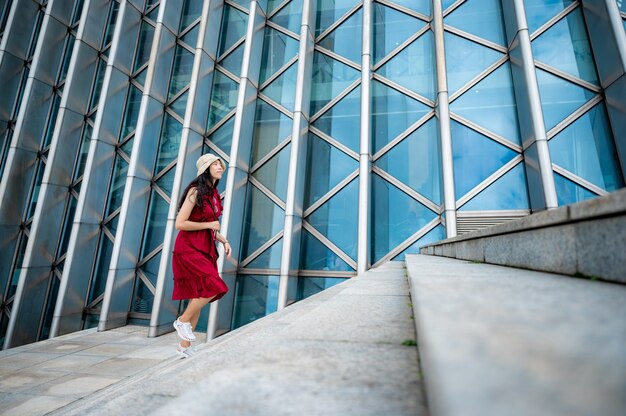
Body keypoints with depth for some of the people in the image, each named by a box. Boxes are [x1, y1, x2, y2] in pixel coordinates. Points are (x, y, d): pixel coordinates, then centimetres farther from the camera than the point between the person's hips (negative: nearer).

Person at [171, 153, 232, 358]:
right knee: (213, 288, -18)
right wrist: (209, 225, -13)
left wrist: (224, 240, 7)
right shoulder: (195, 191, -11)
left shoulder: (214, 194, 14)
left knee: (199, 296, 8)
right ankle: (182, 320, 5)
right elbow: (180, 223, -16)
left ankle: (184, 346, 20)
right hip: (189, 249, -8)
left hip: (206, 249, 8)